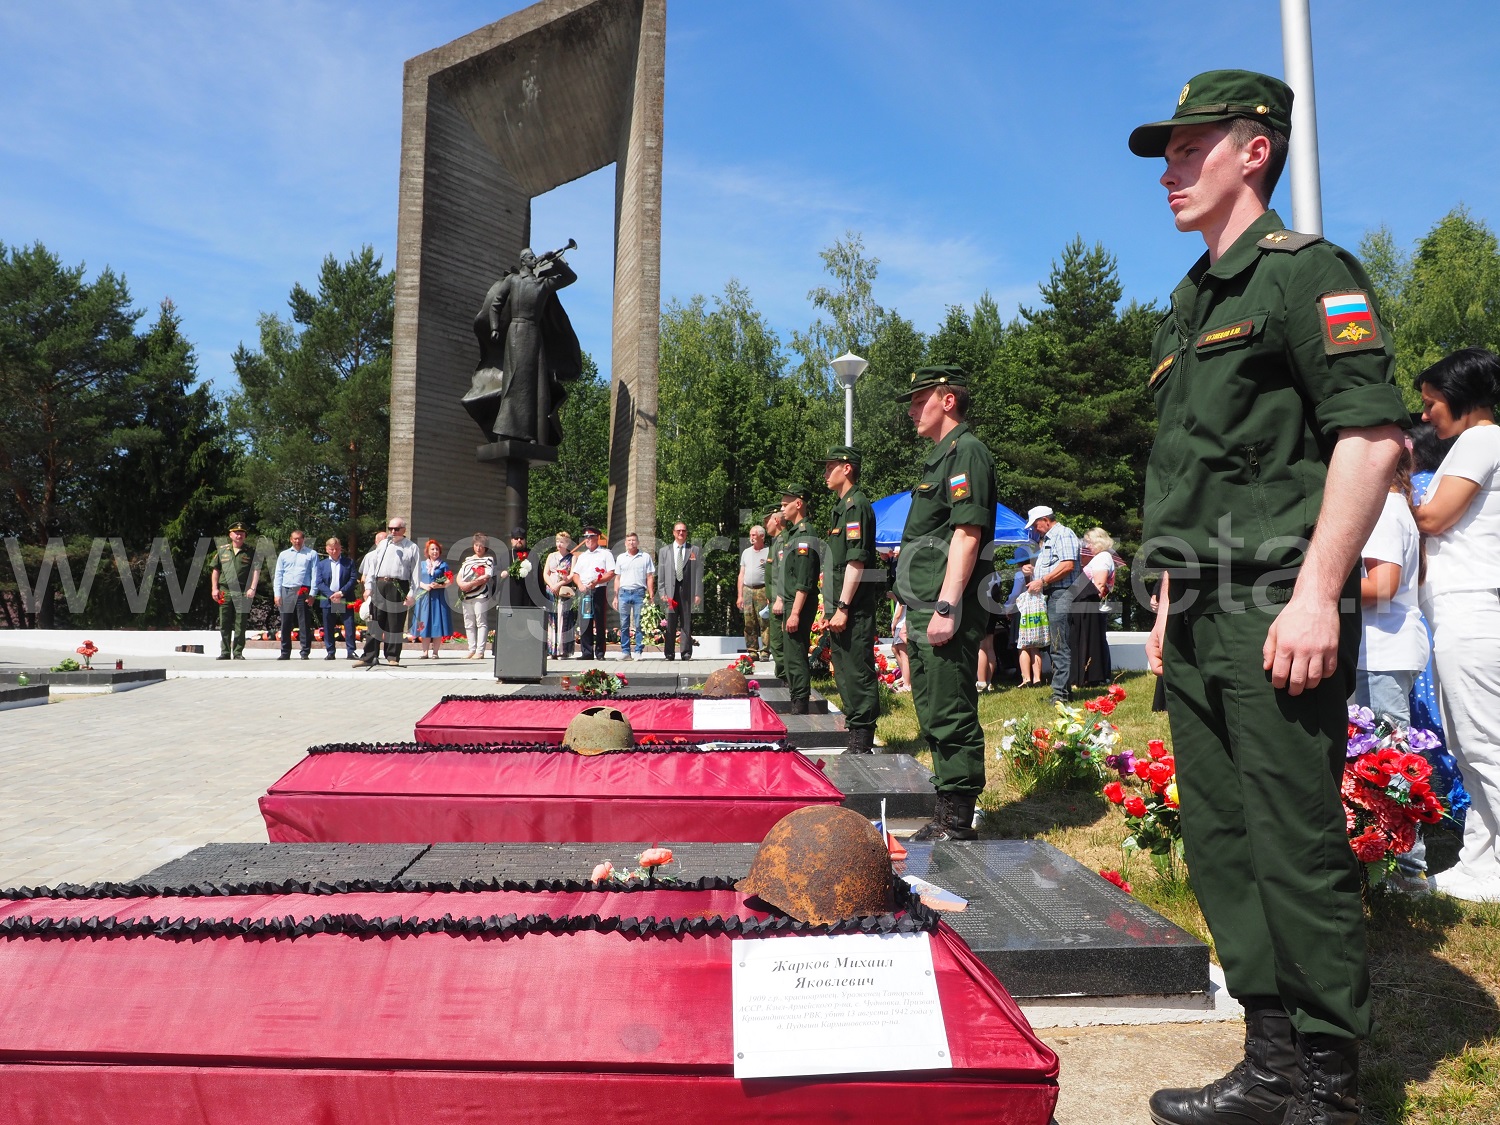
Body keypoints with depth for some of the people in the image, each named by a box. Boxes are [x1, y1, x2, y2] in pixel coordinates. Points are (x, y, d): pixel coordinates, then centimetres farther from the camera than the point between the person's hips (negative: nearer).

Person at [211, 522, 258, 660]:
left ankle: (238, 653, 5)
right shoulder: (221, 550, 11)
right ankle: (225, 652, 11)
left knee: (240, 625, -1)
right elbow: (215, 570, 13)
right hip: (225, 591, 2)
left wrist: (252, 589, -9)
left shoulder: (250, 552, 6)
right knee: (224, 624, 4)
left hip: (243, 592, -2)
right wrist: (214, 588, 5)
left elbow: (256, 570, 1)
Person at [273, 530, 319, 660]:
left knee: (304, 624, -3)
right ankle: (285, 653, 12)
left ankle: (305, 653, 1)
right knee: (285, 624, 5)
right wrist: (277, 594, 3)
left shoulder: (311, 554, 7)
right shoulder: (283, 555, 15)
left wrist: (312, 594, -5)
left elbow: (314, 575, 2)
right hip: (286, 591, 3)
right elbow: (278, 575, 13)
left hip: (303, 592, -3)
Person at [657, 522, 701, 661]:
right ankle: (669, 653, 6)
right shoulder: (664, 551, 13)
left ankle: (686, 653, 6)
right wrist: (662, 592, 0)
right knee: (670, 624, 0)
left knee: (687, 623, 1)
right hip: (670, 591, 1)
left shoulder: (694, 550, 9)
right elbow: (661, 574, 10)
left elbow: (699, 573, 5)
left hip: (688, 591, -1)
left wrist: (698, 594, -2)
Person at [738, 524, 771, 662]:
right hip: (747, 590, 5)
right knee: (749, 624, 4)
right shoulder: (746, 552, 17)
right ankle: (752, 652, 9)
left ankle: (765, 652, -3)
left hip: (762, 590, -5)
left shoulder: (769, 552, 0)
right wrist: (739, 596, 11)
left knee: (764, 623, -6)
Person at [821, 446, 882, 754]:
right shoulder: (842, 506, 19)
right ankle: (856, 738, 24)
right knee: (845, 674, 15)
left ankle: (862, 745, -1)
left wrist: (843, 608, -22)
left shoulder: (856, 505, -12)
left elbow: (856, 561, -20)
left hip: (854, 610, -11)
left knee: (858, 674, -6)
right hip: (841, 609, 11)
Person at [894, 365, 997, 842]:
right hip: (924, 612, 11)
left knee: (951, 717, -6)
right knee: (935, 718, 15)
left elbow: (967, 532, -18)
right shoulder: (939, 456, 22)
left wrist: (946, 607, -23)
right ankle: (947, 817, 24)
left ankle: (958, 824, 3)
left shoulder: (966, 451, -9)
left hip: (947, 611, -11)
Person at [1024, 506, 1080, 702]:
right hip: (1050, 595, 10)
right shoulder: (1045, 540, 25)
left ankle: (1060, 692, -13)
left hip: (1061, 594, -10)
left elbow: (1068, 565, -18)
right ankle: (1065, 689, 14)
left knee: (1060, 646, -12)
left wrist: (1042, 581, -17)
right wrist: (1032, 569, 12)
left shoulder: (1063, 534, -6)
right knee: (1057, 646, 10)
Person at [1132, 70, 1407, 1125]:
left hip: (1278, 613, -9)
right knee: (1221, 848, 13)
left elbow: (1373, 433, -15)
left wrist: (1316, 597, -21)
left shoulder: (1306, 270, -4)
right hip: (1202, 622, 9)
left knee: (1297, 851, -3)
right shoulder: (1188, 305, 20)